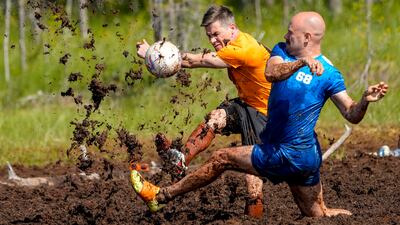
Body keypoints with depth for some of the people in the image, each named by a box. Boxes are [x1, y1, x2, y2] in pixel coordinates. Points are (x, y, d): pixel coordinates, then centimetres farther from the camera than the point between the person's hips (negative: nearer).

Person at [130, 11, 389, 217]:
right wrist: (302, 62, -35)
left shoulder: (328, 73, -14)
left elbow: (351, 114, -16)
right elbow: (271, 73, -18)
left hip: (288, 156, -7)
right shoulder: (283, 52, 3)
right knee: (318, 215, 13)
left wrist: (365, 100, -37)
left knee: (221, 159, 0)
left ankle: (161, 196, 13)